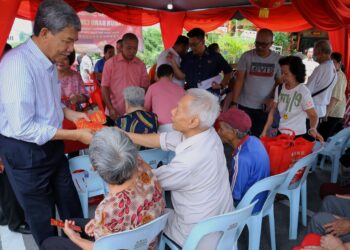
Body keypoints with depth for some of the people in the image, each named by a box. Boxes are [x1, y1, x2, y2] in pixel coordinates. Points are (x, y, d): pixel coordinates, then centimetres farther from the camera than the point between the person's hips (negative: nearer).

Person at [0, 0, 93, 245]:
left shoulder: (48, 61, 0)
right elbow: (23, 128, -28)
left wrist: (70, 113, -1)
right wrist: (75, 135, -25)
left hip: (51, 144, 8)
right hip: (25, 152, -8)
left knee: (70, 204, 23)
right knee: (42, 217, 15)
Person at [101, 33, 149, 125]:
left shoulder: (141, 65, 6)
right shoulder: (110, 63, -1)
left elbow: (145, 88, 7)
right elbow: (104, 87, -2)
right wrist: (110, 108, -11)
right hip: (114, 114, -2)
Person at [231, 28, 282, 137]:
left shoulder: (277, 59, 0)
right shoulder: (246, 56, -5)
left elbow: (280, 82, 8)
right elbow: (239, 80, -8)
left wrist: (273, 99, -8)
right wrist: (234, 103, -14)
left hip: (264, 107, 1)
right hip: (245, 105, -1)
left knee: (258, 136, 9)